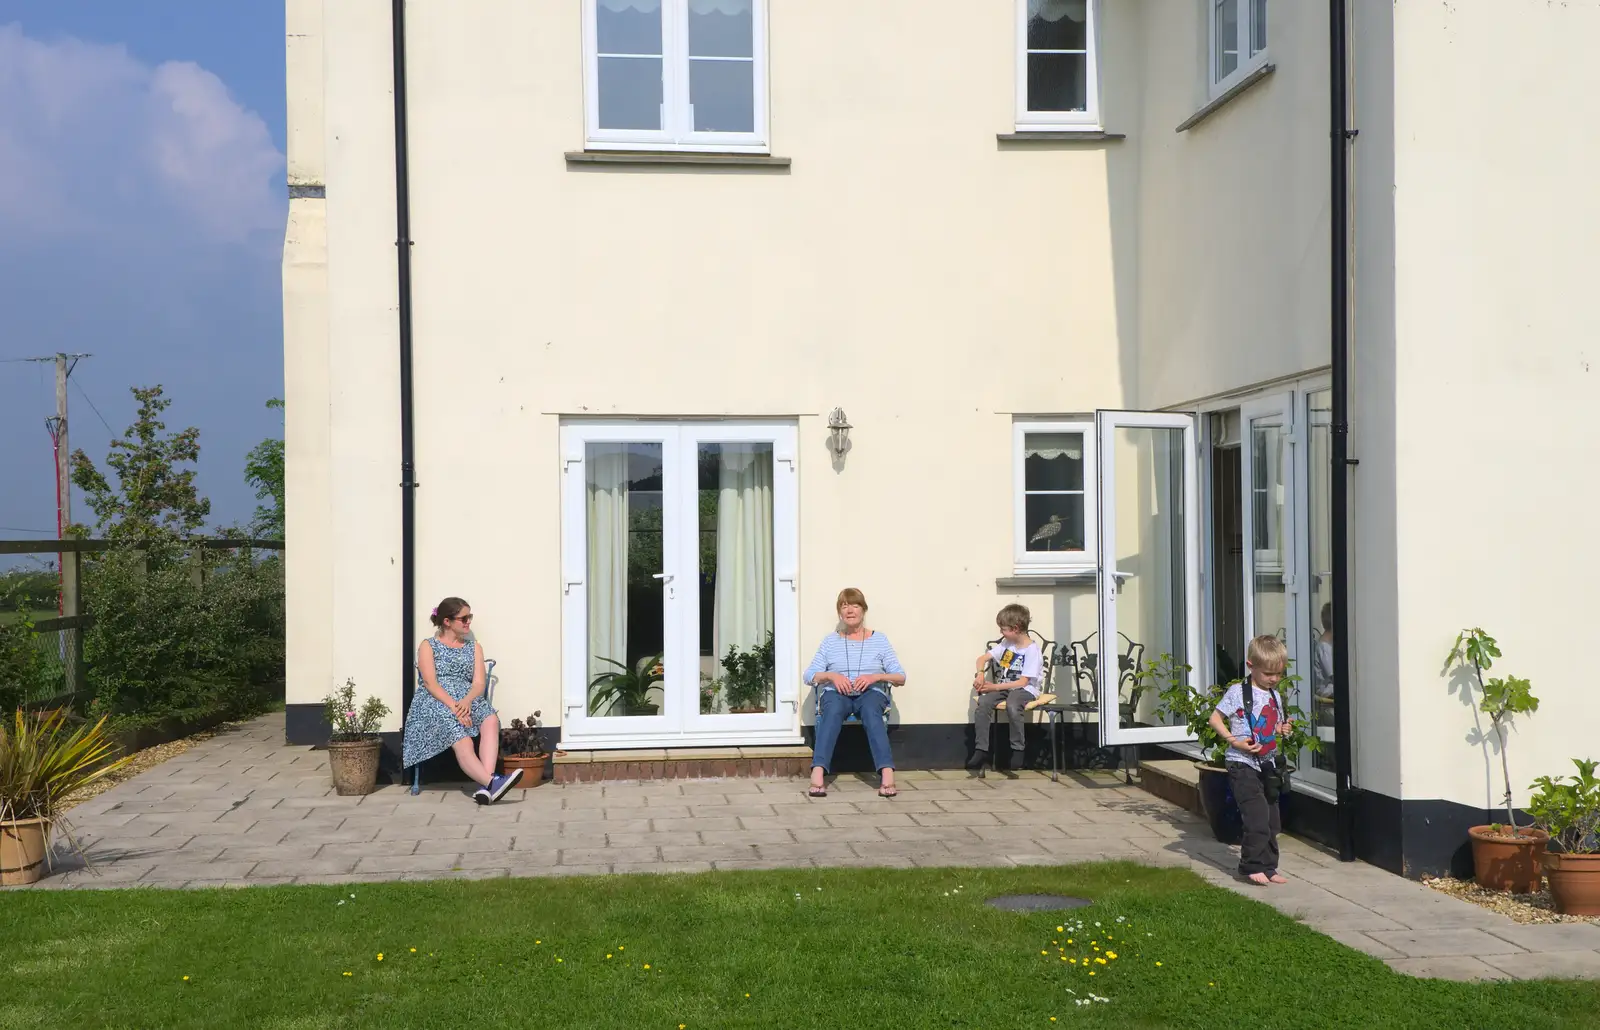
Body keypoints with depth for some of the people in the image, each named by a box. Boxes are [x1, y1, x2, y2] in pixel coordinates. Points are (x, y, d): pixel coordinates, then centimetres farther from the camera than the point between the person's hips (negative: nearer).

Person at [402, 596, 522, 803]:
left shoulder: (473, 647, 20)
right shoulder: (428, 646, 8)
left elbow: (479, 683, 7)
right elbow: (430, 683, -6)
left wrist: (467, 701, -16)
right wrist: (453, 706, -22)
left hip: (467, 701, 3)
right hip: (435, 702, -3)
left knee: (491, 720, -32)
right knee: (462, 739, -35)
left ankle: (486, 786, -47)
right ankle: (492, 782, -53)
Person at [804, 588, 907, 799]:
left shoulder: (879, 640, 15)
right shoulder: (830, 641, 17)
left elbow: (901, 677, 8)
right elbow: (809, 676, 8)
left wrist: (875, 677, -10)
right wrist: (831, 675, -11)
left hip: (871, 693, 0)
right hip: (836, 692, 0)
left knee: (871, 711, -38)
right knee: (832, 711, -37)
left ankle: (887, 774, -53)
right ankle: (818, 773, -52)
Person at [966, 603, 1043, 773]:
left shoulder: (1032, 650, -12)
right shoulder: (1006, 643, 8)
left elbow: (1022, 682, -17)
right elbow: (983, 658, 8)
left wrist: (995, 686, -19)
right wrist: (980, 675, -13)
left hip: (1024, 690, -6)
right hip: (1004, 687, 6)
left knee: (1012, 705, -39)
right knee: (982, 703, -25)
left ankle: (1017, 750, -22)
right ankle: (981, 750, -22)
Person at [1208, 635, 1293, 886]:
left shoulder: (1275, 696, 11)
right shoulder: (1237, 692, -10)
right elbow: (1215, 718, -9)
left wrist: (1283, 729, 0)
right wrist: (1234, 741, -20)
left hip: (1268, 765, 7)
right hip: (1243, 764, -7)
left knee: (1272, 820, 10)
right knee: (1257, 818, -13)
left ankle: (1268, 867, 19)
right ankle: (1252, 866, -2)